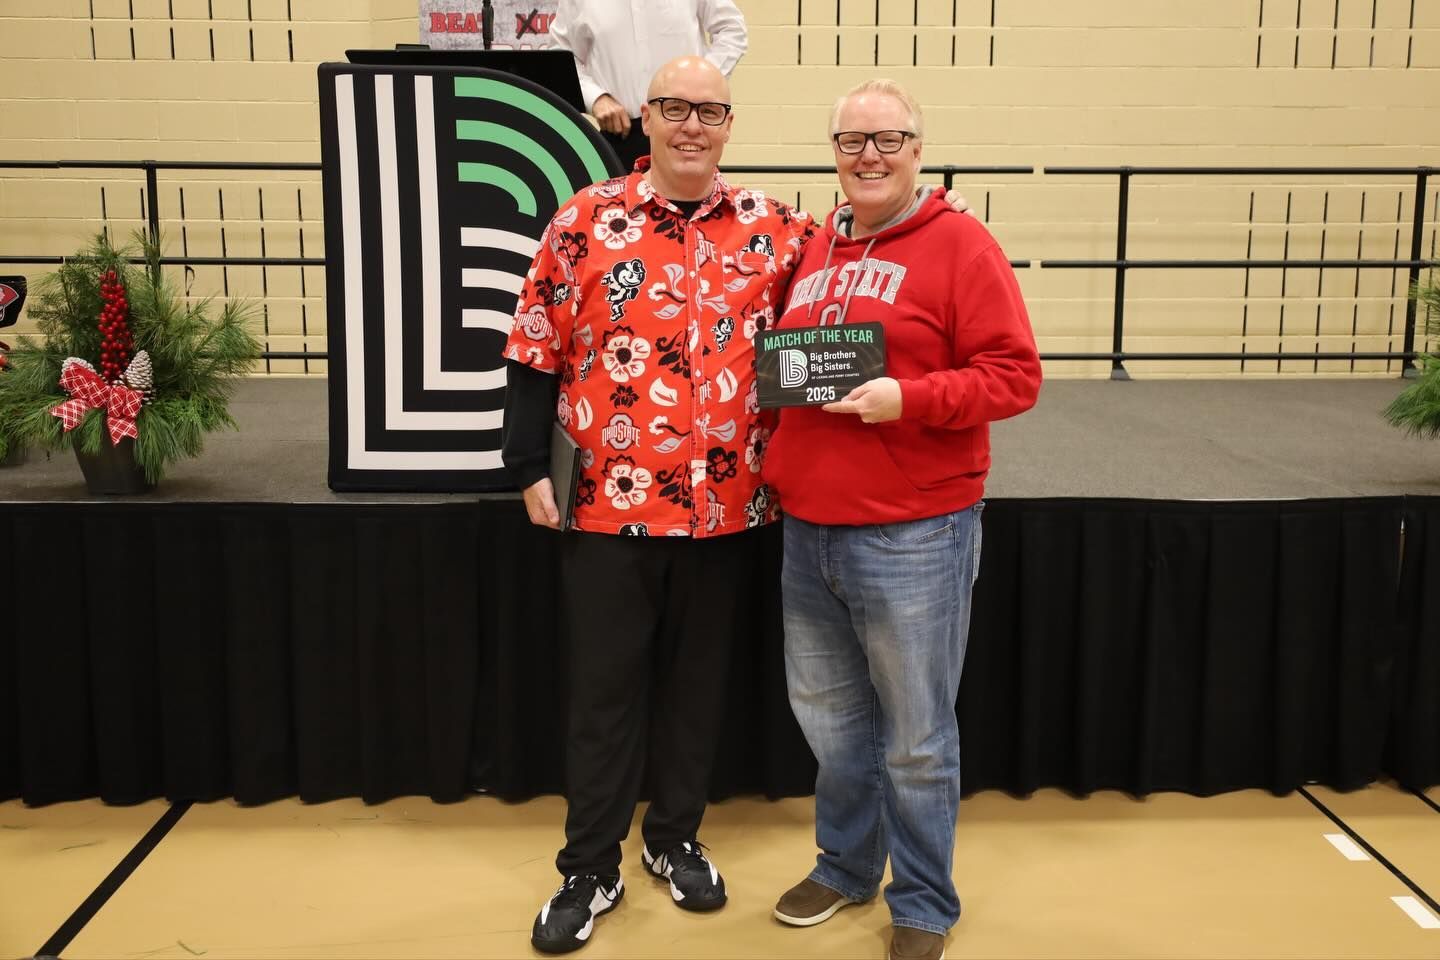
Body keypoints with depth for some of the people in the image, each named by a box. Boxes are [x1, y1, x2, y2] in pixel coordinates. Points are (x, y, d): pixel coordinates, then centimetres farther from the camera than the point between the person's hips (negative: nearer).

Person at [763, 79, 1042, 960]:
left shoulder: (959, 244, -6)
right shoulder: (813, 249, 13)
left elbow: (1014, 376, -11)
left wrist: (907, 399, -23)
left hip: (913, 534, -6)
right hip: (809, 529, 6)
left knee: (916, 737, 7)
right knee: (827, 715, 18)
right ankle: (846, 865, 39)